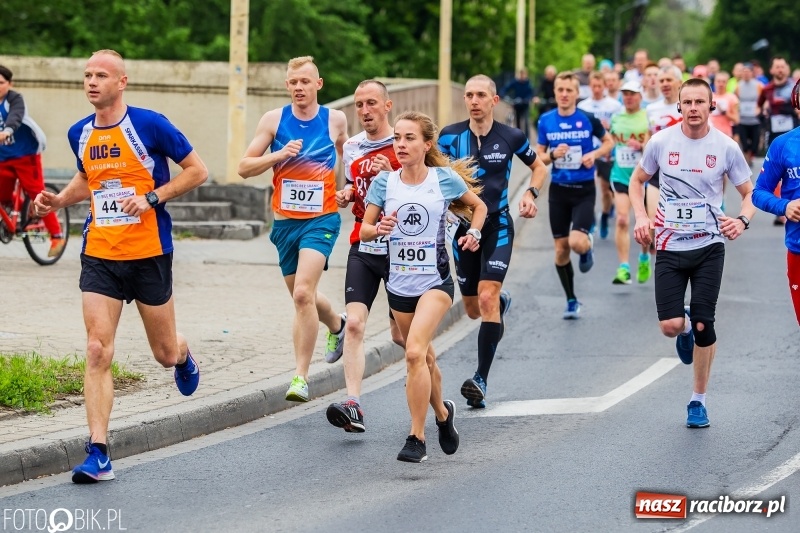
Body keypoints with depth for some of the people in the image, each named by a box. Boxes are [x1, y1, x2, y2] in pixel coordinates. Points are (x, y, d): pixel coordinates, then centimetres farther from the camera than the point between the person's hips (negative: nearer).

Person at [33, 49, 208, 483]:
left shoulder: (150, 125, -10)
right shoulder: (80, 134, 6)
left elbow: (197, 170, -5)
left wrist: (151, 198, -16)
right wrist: (58, 200, 6)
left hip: (149, 255, -3)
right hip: (99, 256, 3)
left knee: (165, 354, 11)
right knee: (97, 352, -11)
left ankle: (182, 357, 51)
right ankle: (98, 454, -13)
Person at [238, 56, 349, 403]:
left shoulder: (335, 120, 1)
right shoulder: (273, 120, 1)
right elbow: (244, 167, -2)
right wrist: (279, 155, -17)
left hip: (321, 219, -3)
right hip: (285, 221, 3)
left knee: (303, 293, -21)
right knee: (302, 298, 16)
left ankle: (300, 375, -17)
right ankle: (337, 325, 50)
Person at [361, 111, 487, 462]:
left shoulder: (445, 179, -4)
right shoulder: (384, 182, -1)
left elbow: (478, 206, 13)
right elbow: (364, 230, 0)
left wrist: (474, 232, -5)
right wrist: (379, 229, -21)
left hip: (435, 281, -4)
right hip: (399, 284, 4)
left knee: (415, 352, -22)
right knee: (422, 358, 17)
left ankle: (417, 438, -17)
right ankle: (442, 413, 44)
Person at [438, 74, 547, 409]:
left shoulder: (510, 137, -3)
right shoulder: (450, 136, -3)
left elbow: (539, 167, 13)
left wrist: (531, 194, -5)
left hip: (497, 226, -2)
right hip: (463, 226, 2)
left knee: (487, 297, -19)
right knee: (473, 310, 13)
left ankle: (481, 380, -18)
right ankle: (503, 302, 52)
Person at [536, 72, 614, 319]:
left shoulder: (588, 119, -6)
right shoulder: (546, 121, 0)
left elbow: (609, 142, 8)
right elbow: (538, 156, 7)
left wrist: (594, 154, -10)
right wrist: (553, 154, -14)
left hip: (584, 189, -3)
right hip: (558, 189, 3)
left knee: (577, 243, -20)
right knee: (561, 249, 5)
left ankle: (587, 248, 18)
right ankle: (571, 300, 20)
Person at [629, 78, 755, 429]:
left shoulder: (726, 147, -5)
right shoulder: (661, 142, -4)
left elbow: (750, 192, 5)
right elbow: (637, 180, 12)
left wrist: (742, 220, -16)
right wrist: (641, 217, -4)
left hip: (709, 246, -1)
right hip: (670, 247, 1)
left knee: (703, 325, -4)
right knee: (670, 326, -9)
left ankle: (698, 401, 13)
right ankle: (686, 328, 31)